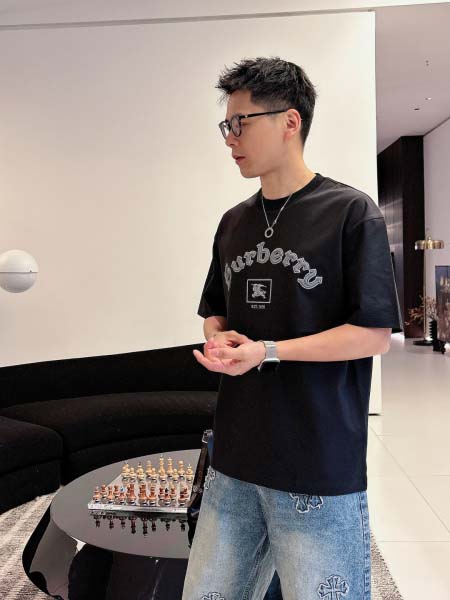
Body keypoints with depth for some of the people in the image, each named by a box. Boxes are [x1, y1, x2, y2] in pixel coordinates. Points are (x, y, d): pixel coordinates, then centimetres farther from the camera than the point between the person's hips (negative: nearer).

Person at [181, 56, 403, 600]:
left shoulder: (350, 212, -8)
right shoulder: (233, 223, 11)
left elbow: (375, 334, -11)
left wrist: (267, 352, -18)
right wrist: (218, 341, -4)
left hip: (321, 473, -5)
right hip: (232, 462, 6)